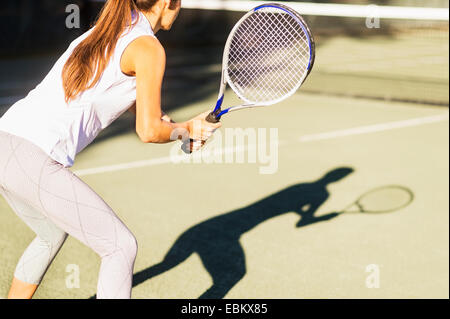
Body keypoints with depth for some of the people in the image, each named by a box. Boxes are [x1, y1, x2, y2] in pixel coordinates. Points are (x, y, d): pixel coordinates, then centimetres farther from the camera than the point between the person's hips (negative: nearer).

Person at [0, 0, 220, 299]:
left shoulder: (104, 31, 20)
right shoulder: (149, 48, -6)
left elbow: (133, 97, 34)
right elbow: (148, 131, -6)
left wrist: (183, 128, 21)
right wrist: (187, 128, 14)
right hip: (32, 159, -9)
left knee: (53, 235, 32)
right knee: (121, 246, 1)